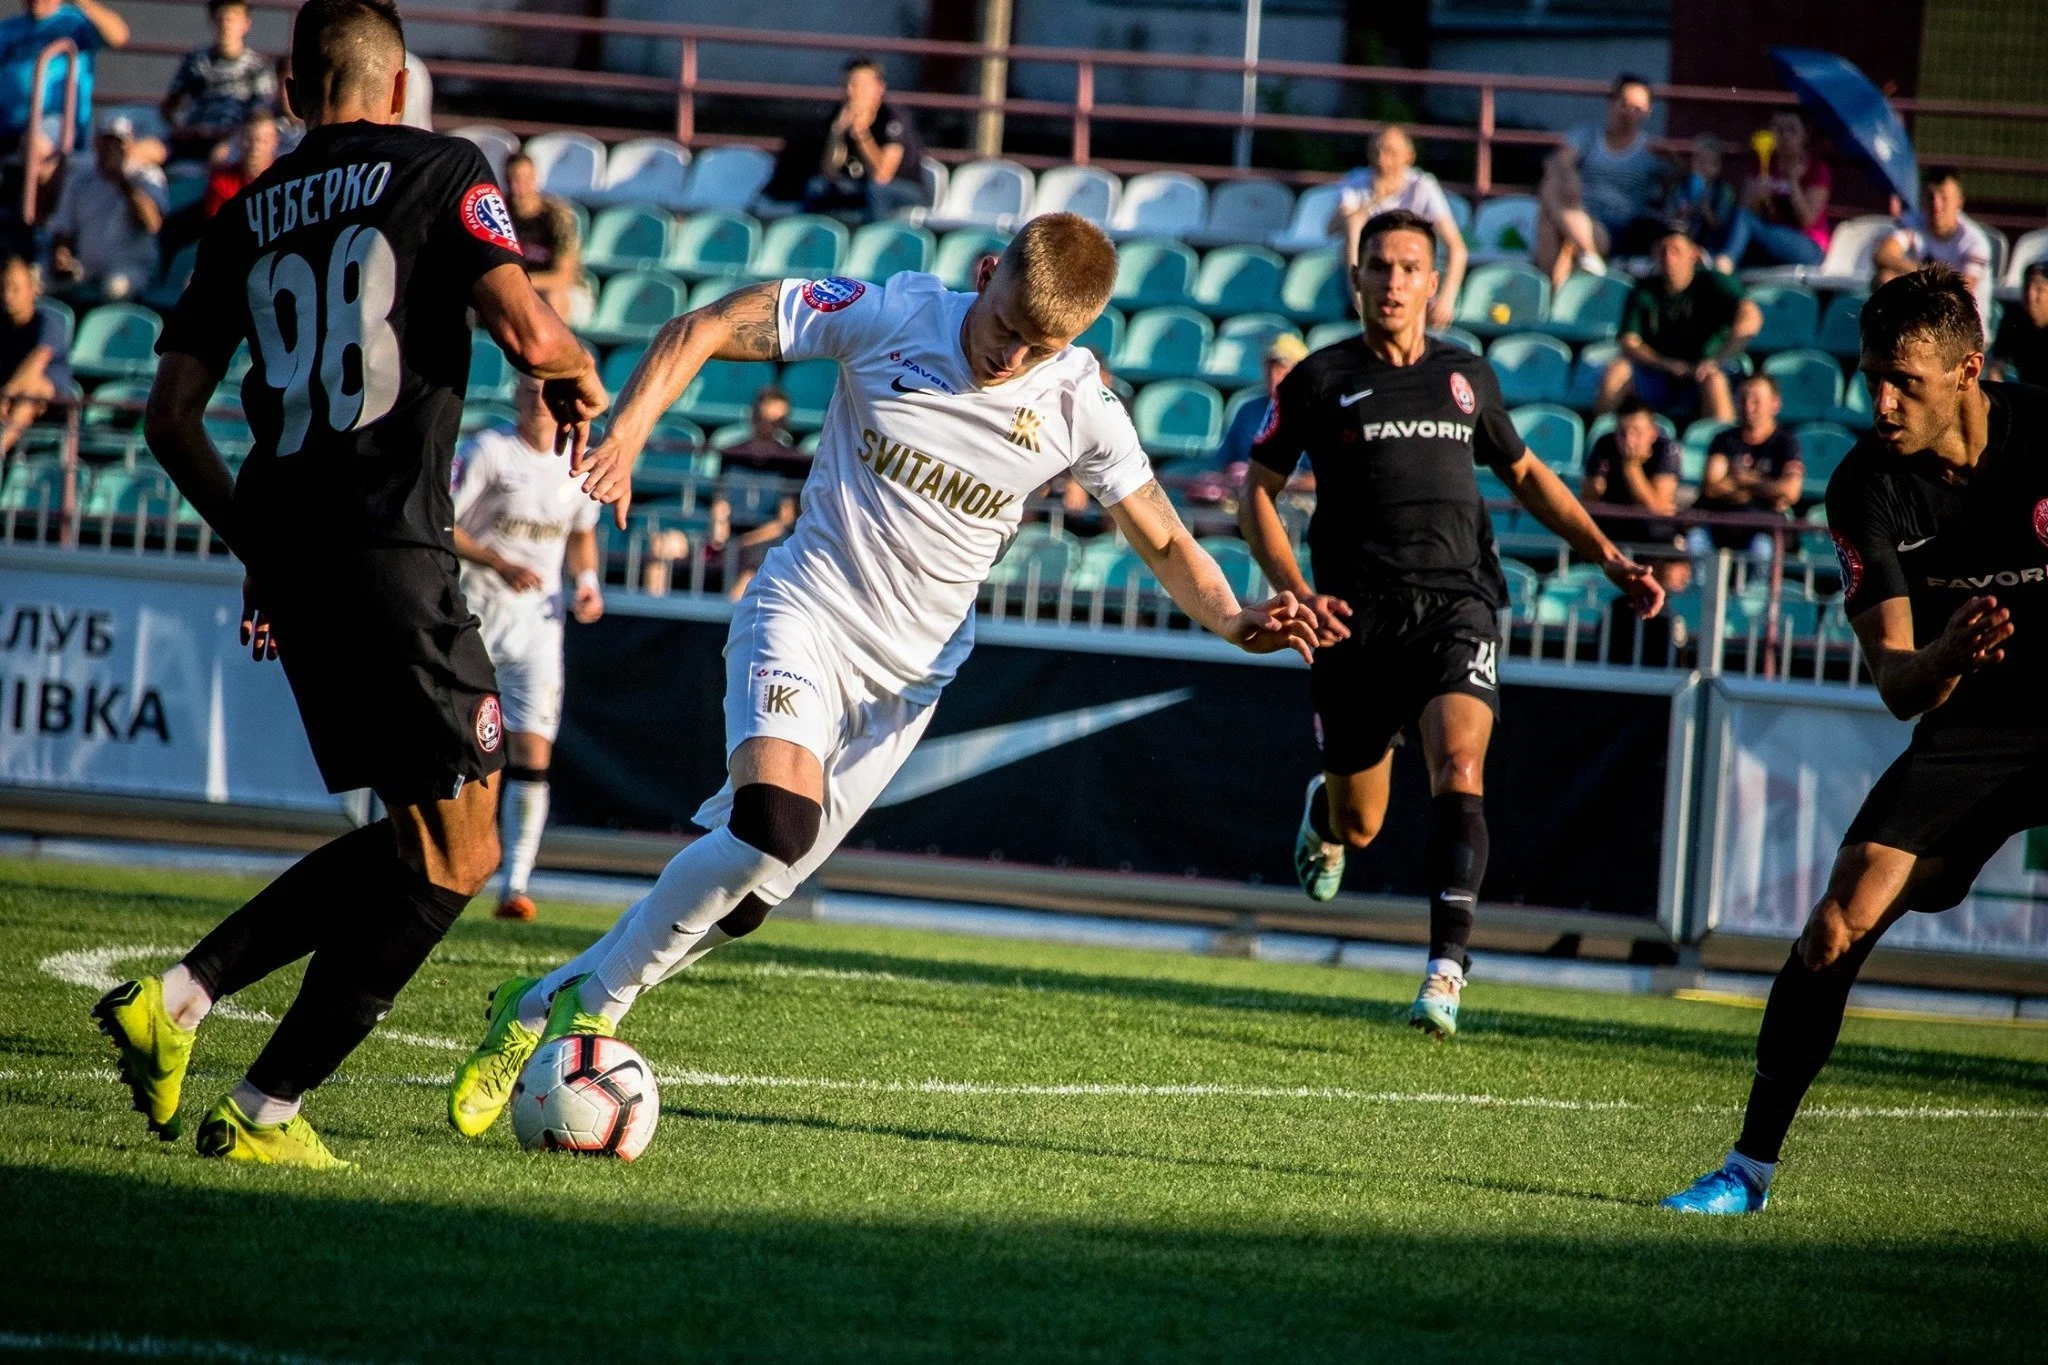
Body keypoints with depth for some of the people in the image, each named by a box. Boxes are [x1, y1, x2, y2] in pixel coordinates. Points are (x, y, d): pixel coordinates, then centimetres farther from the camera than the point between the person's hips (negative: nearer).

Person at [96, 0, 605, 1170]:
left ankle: (179, 997, 8)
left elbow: (172, 415, 14)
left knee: (418, 838, 18)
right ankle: (267, 1110, -1)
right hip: (393, 556, -7)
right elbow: (527, 333, -14)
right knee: (455, 850, 2)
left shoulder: (247, 218, 14)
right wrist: (582, 374, 8)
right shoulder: (442, 172, -1)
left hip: (291, 558, 7)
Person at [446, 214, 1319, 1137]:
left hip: (911, 672, 4)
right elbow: (699, 332, -9)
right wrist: (627, 432, -24)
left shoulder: (1078, 407, -6)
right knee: (775, 827, -29)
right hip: (807, 611, -4)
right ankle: (591, 1005, -12)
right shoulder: (892, 316, -12)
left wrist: (1231, 619, -18)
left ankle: (547, 1003, 19)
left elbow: (1164, 543, 3)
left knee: (741, 895, 2)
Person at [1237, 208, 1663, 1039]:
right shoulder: (1321, 380, 5)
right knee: (1358, 826, 5)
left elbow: (1526, 475, 26)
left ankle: (1446, 969, -28)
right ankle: (1322, 816, 45)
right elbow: (1257, 493, 9)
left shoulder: (1467, 377, 13)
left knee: (1460, 770, -24)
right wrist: (1297, 593, -6)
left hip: (1456, 604, 1)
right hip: (1359, 618, -1)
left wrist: (1608, 557, 16)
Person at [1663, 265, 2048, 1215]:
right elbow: (1897, 685, -12)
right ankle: (1751, 1165, 2)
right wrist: (1947, 655, -34)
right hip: (1970, 732, 2)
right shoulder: (1867, 488, -10)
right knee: (1837, 925, -10)